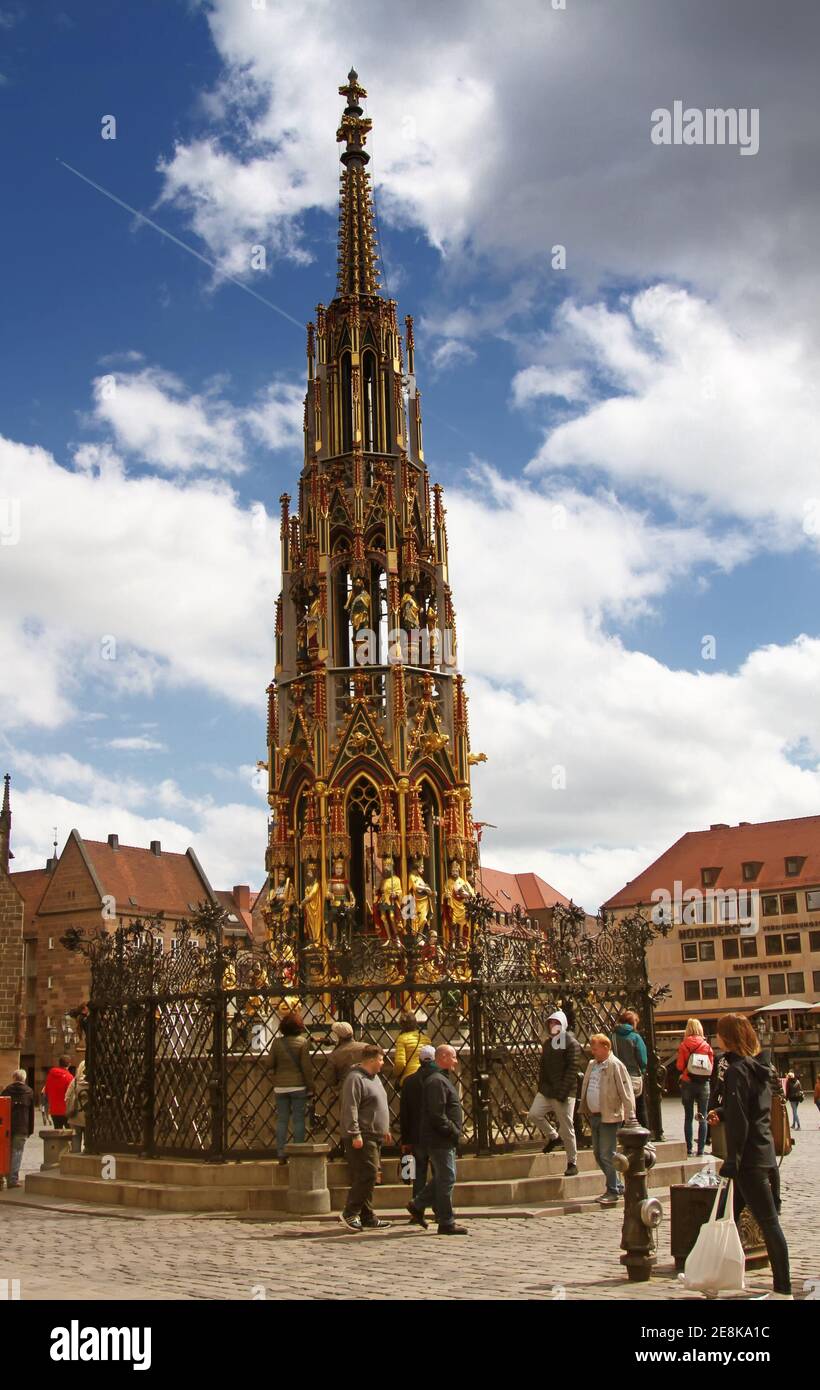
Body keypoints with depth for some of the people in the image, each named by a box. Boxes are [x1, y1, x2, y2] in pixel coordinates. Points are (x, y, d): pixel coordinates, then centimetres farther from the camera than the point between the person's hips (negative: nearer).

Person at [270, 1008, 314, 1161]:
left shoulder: (277, 1042, -2)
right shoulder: (302, 1041, -8)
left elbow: (271, 1064, 2)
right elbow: (306, 1066, -9)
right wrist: (310, 1085, 0)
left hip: (280, 1086, 2)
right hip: (298, 1085, -2)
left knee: (282, 1120, 8)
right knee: (298, 1119, 4)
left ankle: (281, 1154, 7)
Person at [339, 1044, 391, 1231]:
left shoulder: (374, 1077, 18)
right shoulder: (355, 1079, -14)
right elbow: (350, 1109, -20)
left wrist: (385, 1129, 26)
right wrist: (355, 1134, -23)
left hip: (374, 1136, 10)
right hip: (362, 1138, -10)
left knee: (368, 1177, 10)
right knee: (367, 1174, -14)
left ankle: (368, 1218, 14)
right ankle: (349, 1212, -6)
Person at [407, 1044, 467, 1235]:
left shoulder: (443, 1079, 18)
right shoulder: (437, 1081, -17)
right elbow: (437, 1115, -23)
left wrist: (455, 1132, 15)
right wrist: (454, 1131, -17)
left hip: (445, 1139, 11)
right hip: (440, 1140, -11)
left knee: (441, 1178, 17)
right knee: (446, 1179, -5)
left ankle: (417, 1205, 24)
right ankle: (446, 1223, 1)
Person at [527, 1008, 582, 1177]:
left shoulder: (571, 1043, -8)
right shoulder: (548, 1043, 15)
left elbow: (572, 1069, -14)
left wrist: (562, 1093, -20)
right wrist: (541, 1086, 8)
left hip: (564, 1093, -7)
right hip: (546, 1090, 7)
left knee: (567, 1129, -1)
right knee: (534, 1114, -10)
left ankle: (572, 1164, 11)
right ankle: (553, 1137, 15)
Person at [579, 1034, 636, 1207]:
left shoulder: (615, 1066, -13)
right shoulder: (592, 1065, 12)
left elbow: (626, 1092, -15)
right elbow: (587, 1088, 19)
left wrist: (629, 1117, -17)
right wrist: (585, 1111, 15)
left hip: (609, 1117, -9)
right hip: (594, 1115, 9)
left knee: (606, 1155, -7)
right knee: (598, 1154, 13)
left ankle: (613, 1192, 4)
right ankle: (617, 1186, 26)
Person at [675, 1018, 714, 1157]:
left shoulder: (684, 1045, -7)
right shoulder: (706, 1046, -3)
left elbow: (679, 1065, -8)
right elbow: (711, 1066, 0)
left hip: (687, 1083, -1)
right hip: (703, 1083, 1)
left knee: (688, 1117, 7)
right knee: (702, 1118, 6)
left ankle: (689, 1149, 7)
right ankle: (701, 1150, 2)